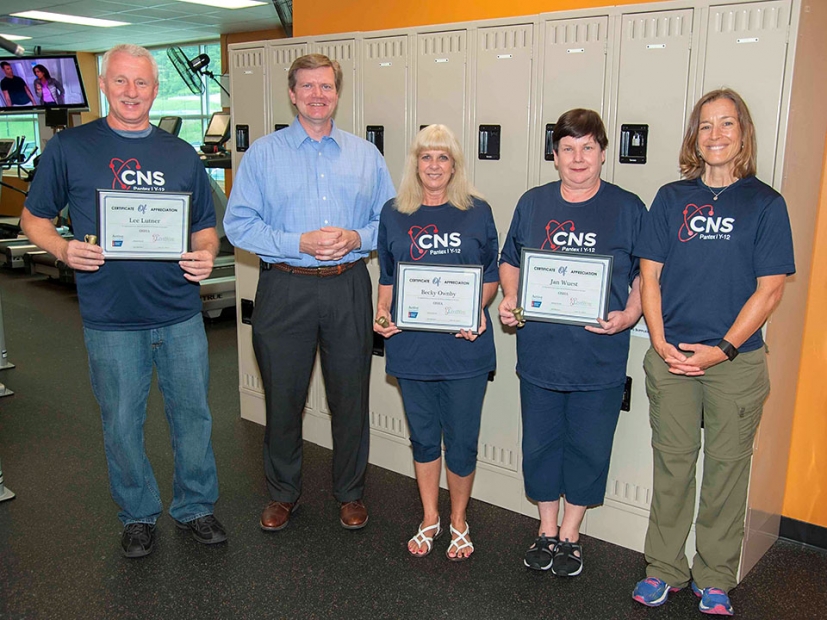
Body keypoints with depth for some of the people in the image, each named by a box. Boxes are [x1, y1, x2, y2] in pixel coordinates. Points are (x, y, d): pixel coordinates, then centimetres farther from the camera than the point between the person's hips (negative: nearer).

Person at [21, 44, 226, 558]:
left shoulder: (181, 155, 9)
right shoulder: (68, 148, 2)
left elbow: (205, 226, 13)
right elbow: (34, 218, 7)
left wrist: (206, 255, -9)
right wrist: (63, 248, -14)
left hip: (181, 313, 2)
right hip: (111, 320, -1)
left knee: (193, 413, 10)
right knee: (122, 424, 10)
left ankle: (196, 506, 31)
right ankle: (138, 514, 31)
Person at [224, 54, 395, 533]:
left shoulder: (366, 155, 10)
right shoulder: (263, 153, 3)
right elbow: (239, 224, -5)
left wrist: (357, 237, -12)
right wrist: (299, 243, -16)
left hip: (348, 289, 2)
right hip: (285, 289, -1)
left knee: (351, 396, 9)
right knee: (283, 397, 9)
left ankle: (351, 493, 29)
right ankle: (284, 493, 30)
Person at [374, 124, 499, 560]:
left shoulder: (477, 212, 2)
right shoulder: (394, 214, 7)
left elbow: (491, 276, 5)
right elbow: (387, 278, 12)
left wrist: (477, 309, -13)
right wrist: (382, 313, -5)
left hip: (464, 344, -1)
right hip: (411, 344, 2)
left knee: (462, 440, 5)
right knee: (423, 436, 14)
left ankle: (458, 520, 29)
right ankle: (429, 518, 34)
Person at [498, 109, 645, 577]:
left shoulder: (627, 208, 0)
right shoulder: (533, 203, 7)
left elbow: (646, 275, 3)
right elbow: (510, 262, 15)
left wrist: (629, 315, -14)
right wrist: (509, 298, -3)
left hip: (600, 356, -2)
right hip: (540, 350, 2)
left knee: (588, 447, 9)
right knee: (540, 443, 13)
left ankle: (571, 534, 30)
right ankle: (547, 529, 33)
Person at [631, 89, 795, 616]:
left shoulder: (765, 203, 0)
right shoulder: (671, 198, 6)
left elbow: (769, 290, -4)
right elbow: (650, 276, 4)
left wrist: (722, 349, -12)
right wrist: (661, 343, -8)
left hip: (736, 360, -1)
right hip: (671, 357, 2)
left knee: (726, 468, 8)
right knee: (672, 464, 9)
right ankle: (665, 569, 24)